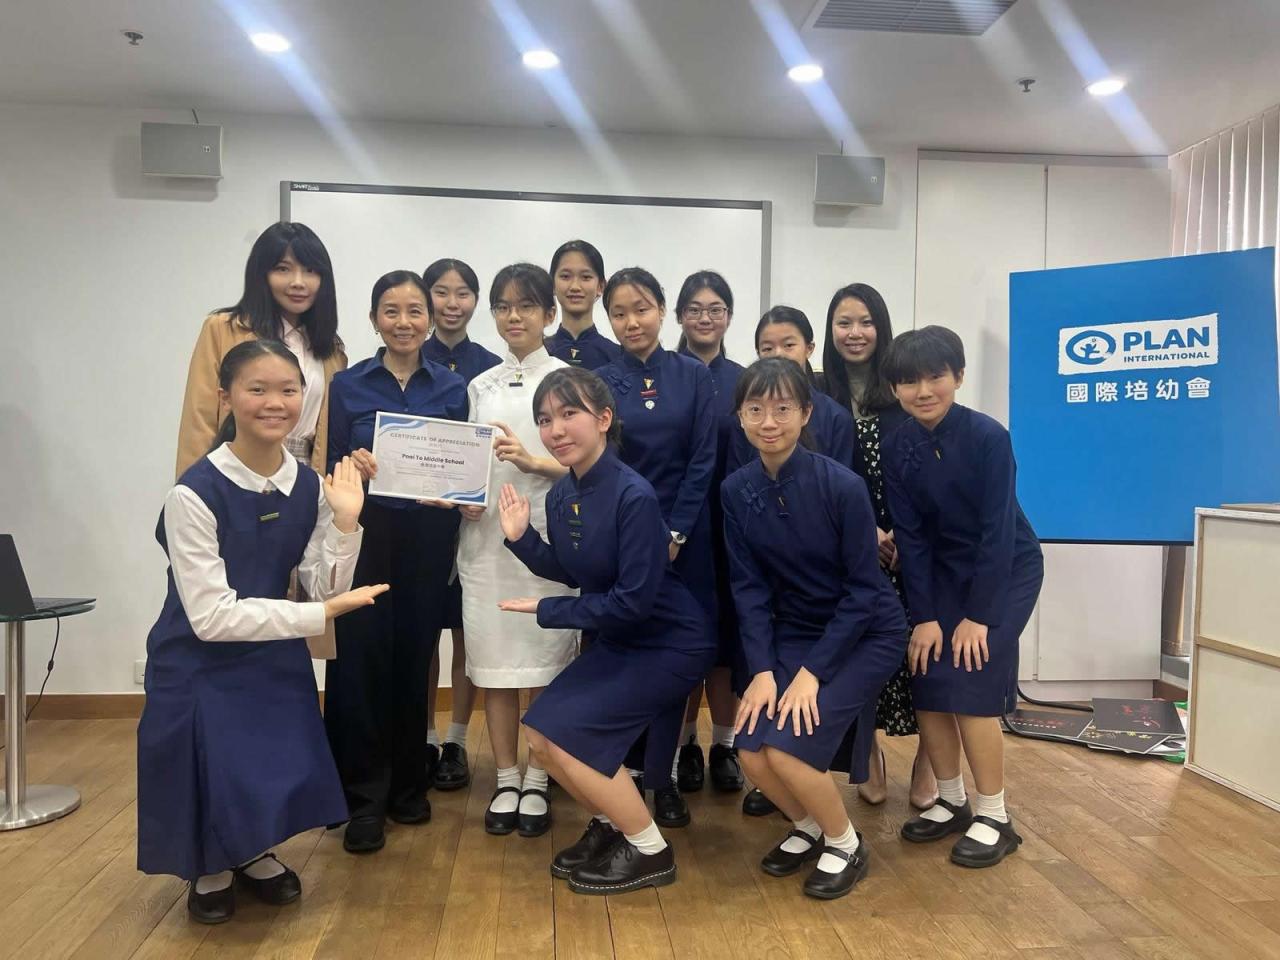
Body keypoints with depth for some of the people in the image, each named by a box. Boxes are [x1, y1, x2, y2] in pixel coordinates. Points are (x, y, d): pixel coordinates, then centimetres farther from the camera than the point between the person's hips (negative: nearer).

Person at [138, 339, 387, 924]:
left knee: (278, 767, 6)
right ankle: (210, 869, 36)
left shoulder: (309, 486, -7)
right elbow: (211, 616, -26)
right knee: (213, 775, 0)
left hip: (274, 654, 4)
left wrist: (345, 521, -22)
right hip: (199, 663, -4)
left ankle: (255, 853, 40)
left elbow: (327, 590, -8)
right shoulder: (195, 493, -25)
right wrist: (323, 614, -27)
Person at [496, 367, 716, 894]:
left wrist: (546, 610, -17)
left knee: (563, 734, -11)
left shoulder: (634, 496, -27)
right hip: (617, 639, 8)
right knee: (540, 734, 7)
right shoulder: (561, 496, -2)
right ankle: (608, 824, 29)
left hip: (669, 643, -8)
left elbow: (633, 600, -26)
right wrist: (521, 538, -3)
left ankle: (650, 850, 7)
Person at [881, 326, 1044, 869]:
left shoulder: (988, 436, -20)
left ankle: (994, 817, 5)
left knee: (970, 688, -13)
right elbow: (910, 535, -6)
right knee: (926, 684, -2)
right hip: (943, 571, 5)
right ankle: (951, 801, 18)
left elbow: (997, 529, -19)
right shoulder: (897, 448, -7)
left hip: (1007, 571, -4)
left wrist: (978, 615, -19)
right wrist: (923, 616, -11)